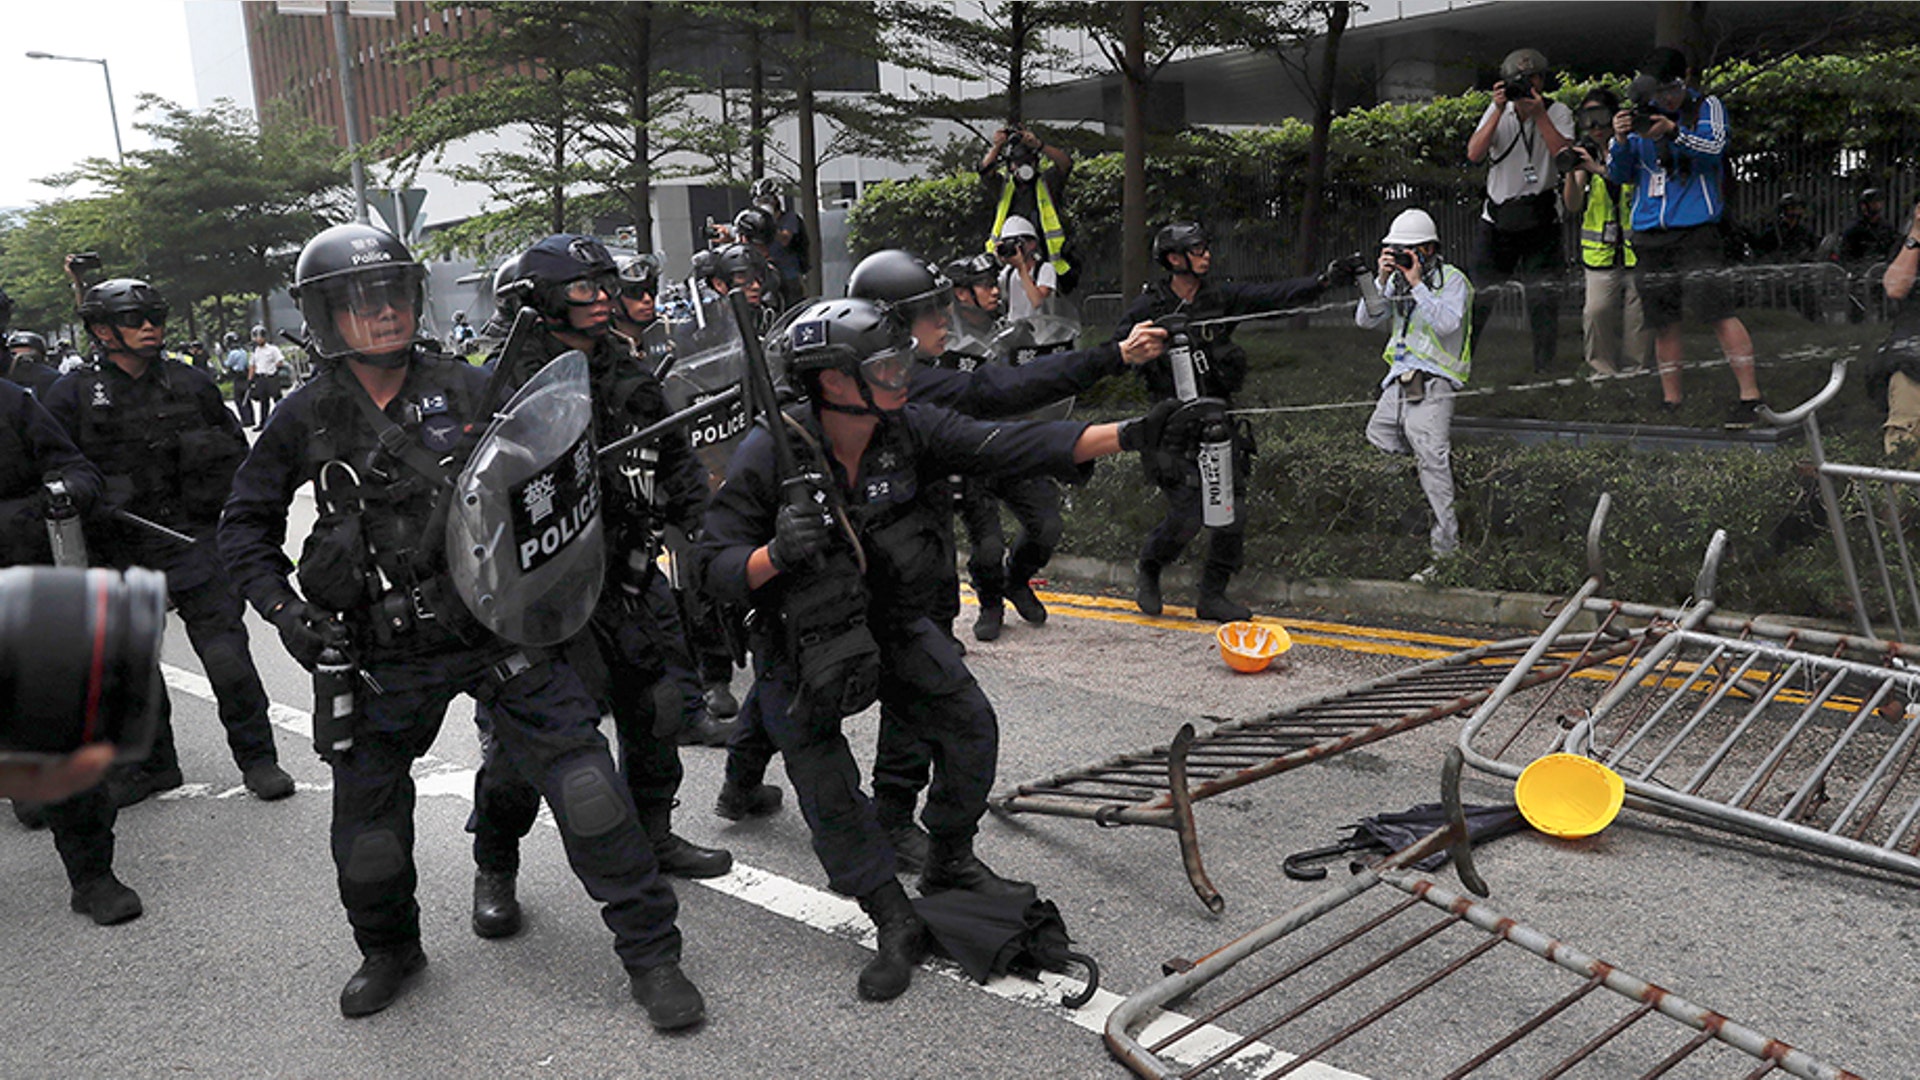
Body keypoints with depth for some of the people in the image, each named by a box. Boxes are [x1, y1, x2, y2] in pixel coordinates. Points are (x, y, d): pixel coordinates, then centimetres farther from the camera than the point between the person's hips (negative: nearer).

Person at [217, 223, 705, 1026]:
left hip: (497, 627, -1)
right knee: (367, 820, 13)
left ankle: (651, 955, 6)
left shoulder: (466, 389, -2)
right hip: (386, 655, 2)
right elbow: (246, 523, 11)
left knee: (584, 784, -8)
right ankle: (388, 952, 43)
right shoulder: (307, 419, 0)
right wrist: (282, 608, -4)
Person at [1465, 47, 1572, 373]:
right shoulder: (1497, 111, 3)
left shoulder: (1558, 113, -1)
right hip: (1496, 216, 1)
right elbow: (1474, 154, -11)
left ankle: (1544, 367, 9)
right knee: (1478, 294, 1)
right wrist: (1499, 111, -17)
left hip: (1541, 218, -1)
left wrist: (1539, 114, -19)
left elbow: (1565, 156, -17)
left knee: (1543, 295, -3)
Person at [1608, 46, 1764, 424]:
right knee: (1663, 322, 6)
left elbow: (1714, 148, -12)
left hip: (1695, 229, -4)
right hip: (1649, 234, 4)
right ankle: (1670, 401, 14)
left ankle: (1750, 395, -9)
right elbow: (1619, 174, 10)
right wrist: (1621, 140, -9)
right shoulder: (1640, 116, 13)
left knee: (1717, 311, -13)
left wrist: (1673, 131, -27)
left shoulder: (1707, 107, 6)